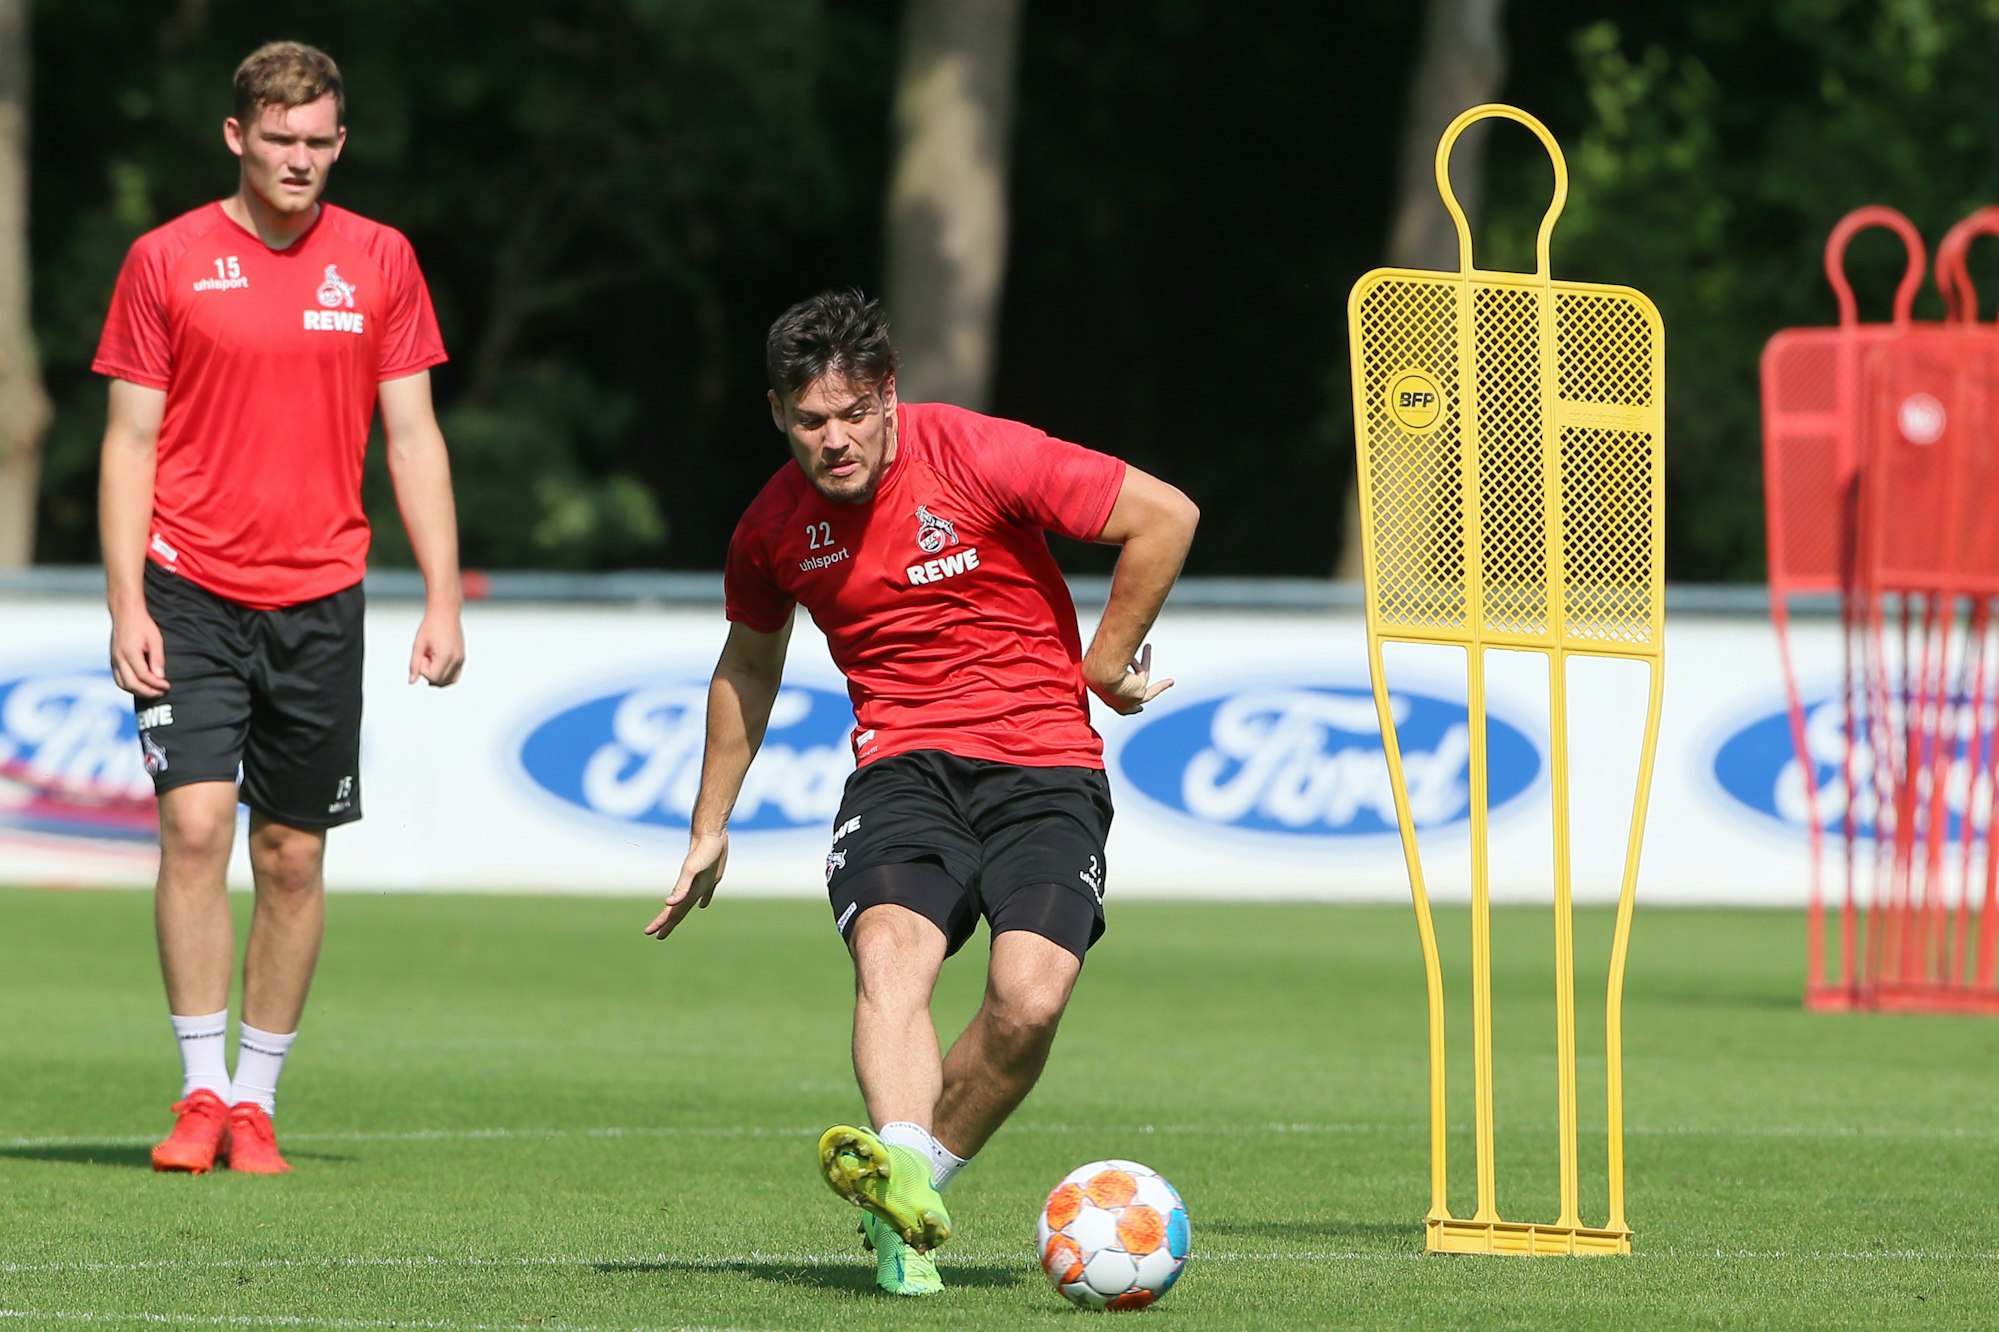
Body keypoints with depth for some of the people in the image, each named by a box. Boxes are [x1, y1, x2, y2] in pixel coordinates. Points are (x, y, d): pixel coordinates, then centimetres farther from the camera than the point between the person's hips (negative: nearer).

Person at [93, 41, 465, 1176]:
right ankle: (202, 1092, -8)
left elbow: (413, 435, 9)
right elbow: (132, 438, 2)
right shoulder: (168, 261, 1)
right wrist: (127, 603, -6)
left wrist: (443, 600, 2)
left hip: (319, 601, 2)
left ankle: (257, 1101, 13)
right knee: (196, 823, -15)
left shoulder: (379, 262, 6)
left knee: (294, 857, 4)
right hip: (191, 591, -2)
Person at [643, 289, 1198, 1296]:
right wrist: (709, 830, 29)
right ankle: (900, 1168, -51)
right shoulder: (774, 529, 4)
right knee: (890, 948, -30)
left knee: (1030, 996, -24)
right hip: (902, 761, 2)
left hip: (1042, 759, -2)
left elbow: (1165, 516, -4)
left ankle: (918, 1181, -5)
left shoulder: (977, 458, -10)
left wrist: (1106, 663, 2)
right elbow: (748, 665, 25)